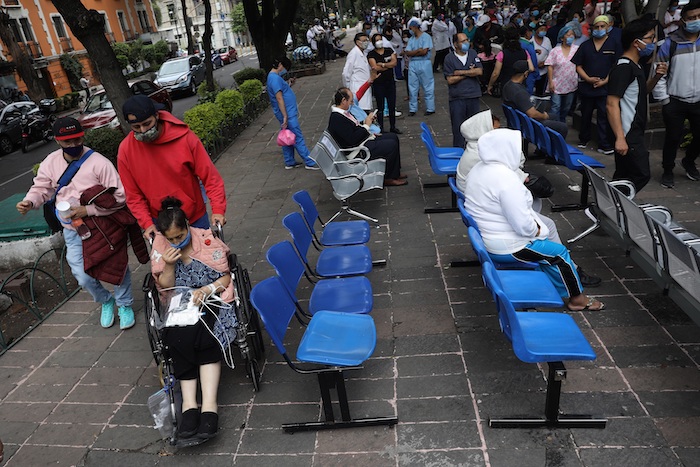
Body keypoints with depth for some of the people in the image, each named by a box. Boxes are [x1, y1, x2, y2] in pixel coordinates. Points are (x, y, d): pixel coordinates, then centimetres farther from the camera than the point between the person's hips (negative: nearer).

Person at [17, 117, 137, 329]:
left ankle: (124, 304, 36)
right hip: (73, 231, 4)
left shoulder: (99, 162, -19)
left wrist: (88, 210, -26)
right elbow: (41, 188, 7)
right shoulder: (51, 162, -3)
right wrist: (29, 201, -16)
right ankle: (105, 301, 36)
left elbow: (119, 197, -22)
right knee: (84, 277, 4)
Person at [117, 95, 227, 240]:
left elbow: (209, 175, -13)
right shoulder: (125, 150, -10)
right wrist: (146, 223, -13)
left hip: (196, 216, 0)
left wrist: (218, 209, -20)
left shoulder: (185, 137, -15)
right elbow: (133, 195, -3)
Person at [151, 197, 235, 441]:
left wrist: (208, 289, -20)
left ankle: (209, 405, -35)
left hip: (211, 300, -2)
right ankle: (189, 404, -28)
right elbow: (164, 288, 4)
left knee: (204, 335, -33)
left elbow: (227, 277, -1)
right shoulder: (160, 246, 3)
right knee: (179, 337, -31)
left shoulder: (208, 239, -3)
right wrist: (168, 265, -14)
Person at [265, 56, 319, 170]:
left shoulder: (273, 76, 15)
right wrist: (285, 117, -26)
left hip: (287, 113, 11)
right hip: (287, 114, -11)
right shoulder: (275, 78, -18)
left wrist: (288, 85, 12)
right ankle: (310, 162, -2)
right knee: (298, 138, -6)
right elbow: (279, 98, -24)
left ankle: (289, 162, 24)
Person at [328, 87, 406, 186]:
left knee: (393, 137, 11)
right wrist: (366, 125, -18)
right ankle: (387, 178, -1)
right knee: (392, 145, -16)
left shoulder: (342, 112, 8)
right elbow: (353, 139, -28)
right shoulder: (337, 119, -24)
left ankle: (395, 173, 17)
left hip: (366, 139, 11)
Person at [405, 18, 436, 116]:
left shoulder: (426, 36, -3)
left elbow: (424, 51, -14)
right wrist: (418, 50, -10)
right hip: (413, 64, 6)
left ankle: (430, 108, 7)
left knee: (428, 87, 1)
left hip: (424, 63, -5)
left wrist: (413, 52, -4)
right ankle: (412, 109, 14)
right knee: (412, 88, 6)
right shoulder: (411, 39, 13)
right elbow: (407, 53, 2)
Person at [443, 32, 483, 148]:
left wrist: (460, 72, -9)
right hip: (457, 98, -3)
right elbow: (450, 80, -10)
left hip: (473, 96, 3)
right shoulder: (449, 58, -2)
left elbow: (479, 71, -3)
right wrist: (469, 73, -4)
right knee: (458, 127, -1)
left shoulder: (472, 53, 8)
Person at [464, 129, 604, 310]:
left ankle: (560, 289, 36)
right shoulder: (507, 179, -28)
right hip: (505, 247, -10)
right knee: (560, 253, 8)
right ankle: (578, 299, 28)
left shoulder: (478, 169, 1)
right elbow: (523, 225, -28)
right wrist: (537, 229, -6)